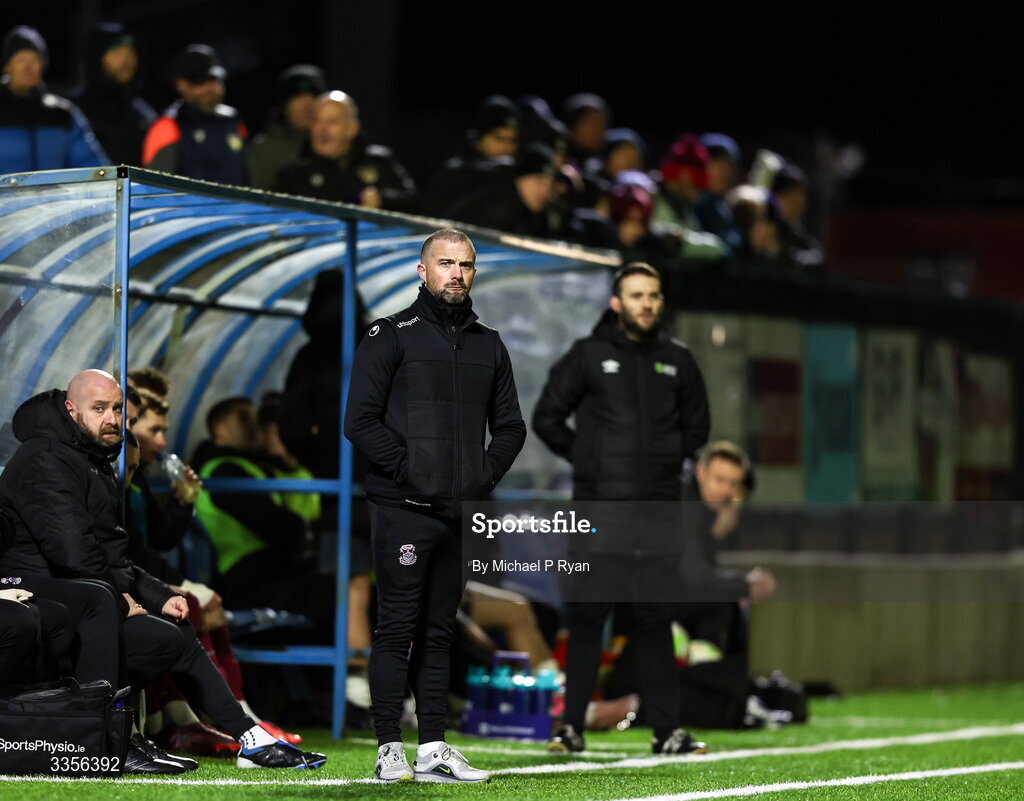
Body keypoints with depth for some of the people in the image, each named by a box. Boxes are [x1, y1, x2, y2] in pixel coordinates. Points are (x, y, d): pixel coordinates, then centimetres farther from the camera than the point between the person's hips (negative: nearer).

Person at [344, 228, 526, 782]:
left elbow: (510, 425, 21)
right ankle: (390, 751, -5)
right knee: (397, 629, -6)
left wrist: (486, 475, 5)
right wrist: (408, 469, -13)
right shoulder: (391, 336, 0)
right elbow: (360, 421, -7)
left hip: (462, 512, 5)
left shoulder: (488, 345, 16)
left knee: (438, 632, 9)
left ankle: (434, 749, 11)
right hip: (403, 508, -5)